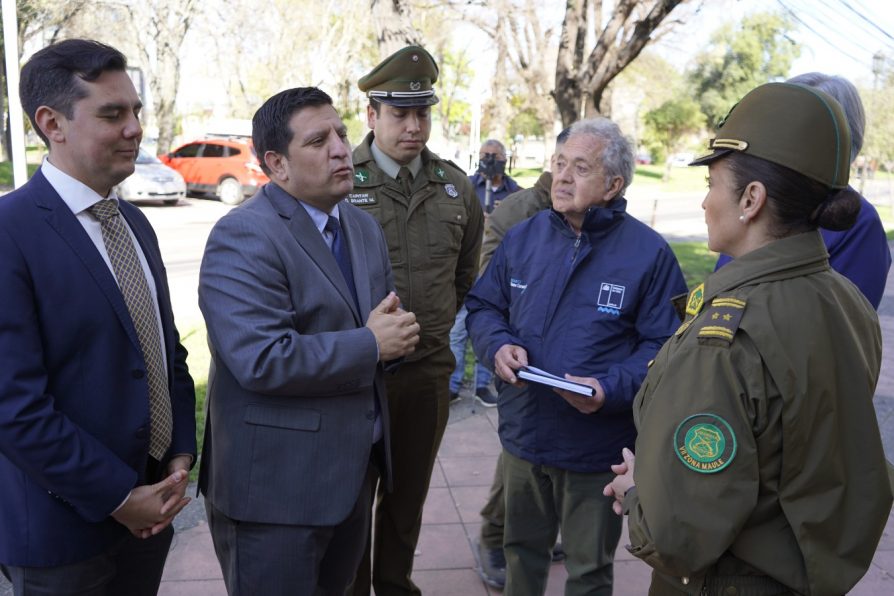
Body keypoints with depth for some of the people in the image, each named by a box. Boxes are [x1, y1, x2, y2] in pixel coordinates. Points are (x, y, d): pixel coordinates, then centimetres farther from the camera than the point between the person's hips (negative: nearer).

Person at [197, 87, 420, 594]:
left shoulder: (365, 228, 10)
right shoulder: (243, 239, -18)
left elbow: (388, 324, 13)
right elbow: (264, 360, -29)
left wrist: (395, 332, -12)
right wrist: (369, 345, -19)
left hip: (356, 470, 8)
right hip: (276, 486, -7)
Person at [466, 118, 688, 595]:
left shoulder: (649, 253, -12)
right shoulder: (523, 237, 1)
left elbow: (664, 345, -12)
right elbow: (482, 306, 9)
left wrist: (612, 389, -26)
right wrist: (499, 345, -12)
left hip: (597, 446, -3)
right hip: (523, 435, 4)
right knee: (522, 551, 25)